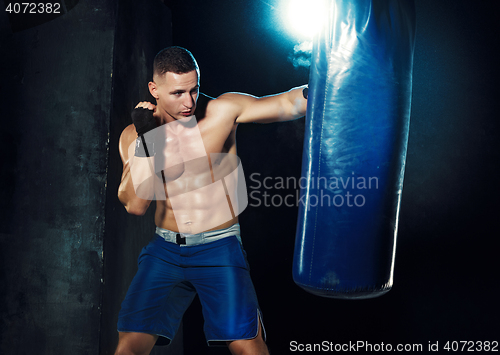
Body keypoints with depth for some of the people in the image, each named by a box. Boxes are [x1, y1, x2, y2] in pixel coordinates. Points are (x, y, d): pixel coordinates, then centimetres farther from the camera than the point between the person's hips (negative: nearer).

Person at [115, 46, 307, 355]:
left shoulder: (223, 111, -7)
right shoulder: (134, 135, -1)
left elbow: (287, 104, -15)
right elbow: (135, 205, -8)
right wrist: (143, 141, -16)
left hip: (219, 248, -2)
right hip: (165, 251, 2)